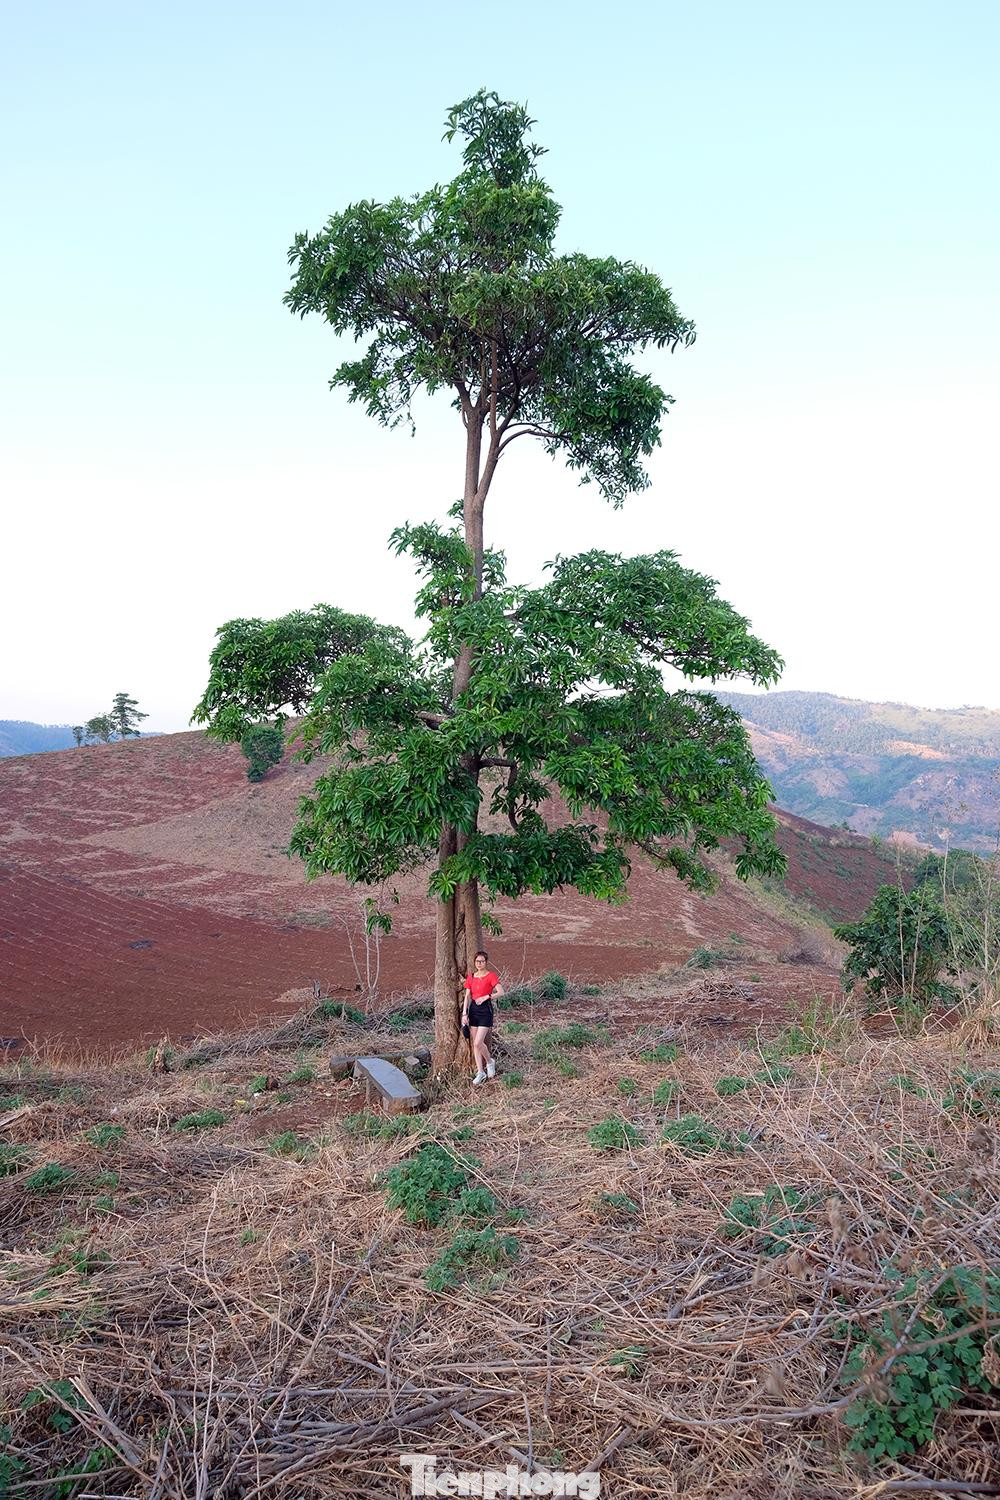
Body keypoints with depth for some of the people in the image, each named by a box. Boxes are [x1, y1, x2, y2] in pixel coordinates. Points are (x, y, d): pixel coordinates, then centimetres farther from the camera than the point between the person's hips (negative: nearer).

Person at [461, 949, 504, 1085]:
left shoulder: (491, 976, -6)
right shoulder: (470, 977, 9)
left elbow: (501, 992, -16)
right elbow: (467, 996, 7)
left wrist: (486, 997, -22)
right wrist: (464, 1014, 0)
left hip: (486, 1009, -5)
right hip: (473, 1009, 5)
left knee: (478, 1042, -11)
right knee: (474, 1044, 5)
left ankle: (490, 1062, 16)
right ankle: (480, 1072, 15)